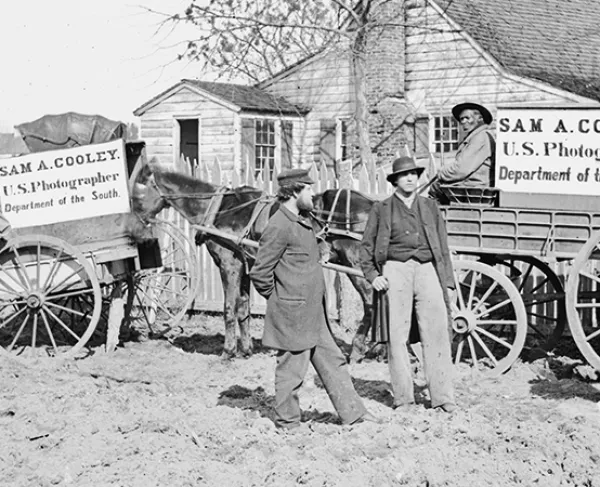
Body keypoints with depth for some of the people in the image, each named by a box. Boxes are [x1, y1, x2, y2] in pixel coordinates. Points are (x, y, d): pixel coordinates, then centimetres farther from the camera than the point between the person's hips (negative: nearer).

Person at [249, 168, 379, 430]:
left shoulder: (302, 221, 13)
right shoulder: (279, 227, -18)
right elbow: (259, 271, -18)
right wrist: (279, 299, -7)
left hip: (313, 313, 10)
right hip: (293, 315, -10)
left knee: (333, 361, 13)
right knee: (292, 368, 2)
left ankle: (352, 412, 20)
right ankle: (288, 423, 14)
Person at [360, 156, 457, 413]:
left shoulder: (430, 206, 15)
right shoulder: (381, 209, 9)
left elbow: (443, 247, 14)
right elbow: (366, 246, 10)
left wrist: (446, 282, 8)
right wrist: (372, 276, -3)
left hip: (427, 270, 1)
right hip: (395, 270, -1)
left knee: (437, 333, -4)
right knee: (397, 335, 0)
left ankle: (442, 397, 0)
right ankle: (402, 397, 9)